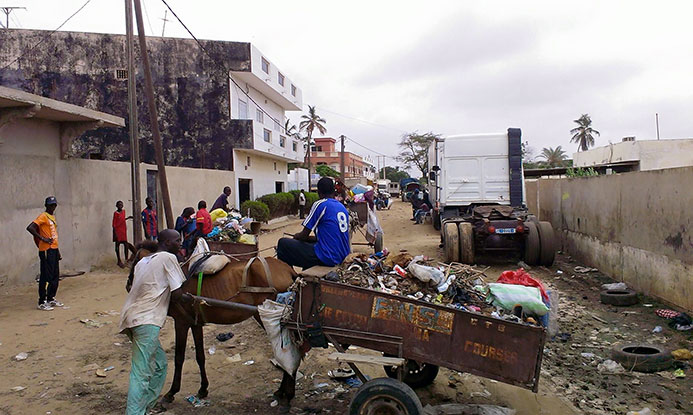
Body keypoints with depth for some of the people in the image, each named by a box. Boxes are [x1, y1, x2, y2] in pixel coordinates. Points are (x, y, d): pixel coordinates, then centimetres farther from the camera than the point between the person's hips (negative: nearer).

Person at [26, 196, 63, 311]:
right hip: (46, 250, -9)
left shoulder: (53, 216, 16)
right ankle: (42, 302, 2)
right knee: (46, 276, -5)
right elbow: (30, 228, -23)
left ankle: (51, 298, 24)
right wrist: (42, 239, -22)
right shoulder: (43, 216, -9)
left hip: (54, 250, 9)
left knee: (55, 276, 13)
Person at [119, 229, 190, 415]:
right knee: (141, 373, -10)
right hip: (146, 320, -9)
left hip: (131, 316, 9)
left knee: (159, 364, 18)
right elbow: (177, 295, -8)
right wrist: (189, 298, 13)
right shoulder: (168, 258, -3)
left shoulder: (142, 261, 21)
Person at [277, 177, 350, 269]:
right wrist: (315, 238, 26)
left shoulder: (320, 204, -10)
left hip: (328, 258, -8)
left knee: (283, 243, 3)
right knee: (309, 242, 35)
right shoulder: (343, 207, 13)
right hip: (342, 257, 8)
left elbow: (304, 235, -6)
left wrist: (296, 236, 15)